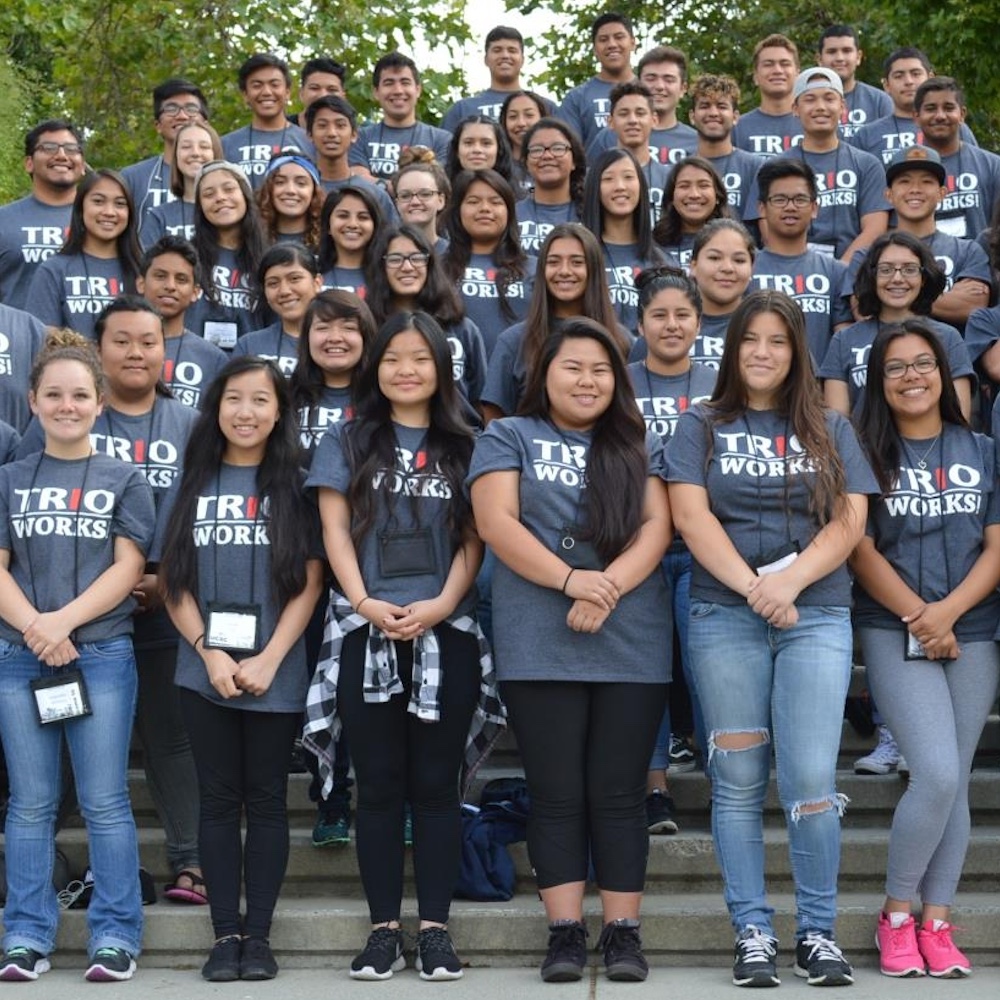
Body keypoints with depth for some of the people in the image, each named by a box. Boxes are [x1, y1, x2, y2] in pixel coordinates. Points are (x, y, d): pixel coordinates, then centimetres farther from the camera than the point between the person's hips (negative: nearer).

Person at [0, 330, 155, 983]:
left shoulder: (124, 481, 7)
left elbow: (128, 568, -2)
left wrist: (62, 621, -14)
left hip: (102, 654, -2)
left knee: (105, 801, -1)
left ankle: (116, 935, 5)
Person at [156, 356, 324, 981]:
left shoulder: (296, 487, 3)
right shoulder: (191, 486, 8)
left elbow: (310, 582, -2)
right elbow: (172, 581, 4)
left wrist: (269, 660, -12)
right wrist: (211, 653, -8)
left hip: (276, 675, -1)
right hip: (204, 670, 2)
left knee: (267, 801, 4)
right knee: (219, 801, 5)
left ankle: (259, 935, 10)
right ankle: (225, 934, 10)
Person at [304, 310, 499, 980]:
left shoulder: (464, 448, 11)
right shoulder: (347, 443, 10)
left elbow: (472, 541, 5)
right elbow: (336, 531, 3)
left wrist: (440, 605, -11)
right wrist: (365, 604, -11)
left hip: (446, 634, 0)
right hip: (366, 634, 0)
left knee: (436, 784, 2)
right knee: (380, 785, 2)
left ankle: (435, 929, 5)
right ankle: (385, 928, 5)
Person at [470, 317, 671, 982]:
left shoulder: (639, 446, 15)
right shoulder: (510, 438, 9)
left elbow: (658, 526, 2)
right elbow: (496, 521, -3)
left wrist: (608, 589, -15)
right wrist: (568, 580, -16)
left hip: (633, 645, 1)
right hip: (540, 646, -1)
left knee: (619, 793, 3)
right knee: (557, 793, 1)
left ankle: (623, 931, 7)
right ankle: (566, 931, 6)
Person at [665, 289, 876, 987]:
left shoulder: (831, 430, 13)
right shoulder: (702, 426, 9)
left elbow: (850, 522, 3)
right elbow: (690, 515, -3)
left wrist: (791, 579, -13)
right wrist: (752, 587, -14)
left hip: (817, 616, 0)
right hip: (725, 617, 0)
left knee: (811, 783, -8)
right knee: (739, 783, 2)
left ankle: (819, 932, 6)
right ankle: (753, 934, 10)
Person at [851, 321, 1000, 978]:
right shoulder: (867, 454, 2)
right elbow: (862, 551, -4)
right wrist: (919, 617, -13)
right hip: (895, 633, -3)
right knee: (937, 775, -15)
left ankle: (936, 924, 12)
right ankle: (897, 914, 3)